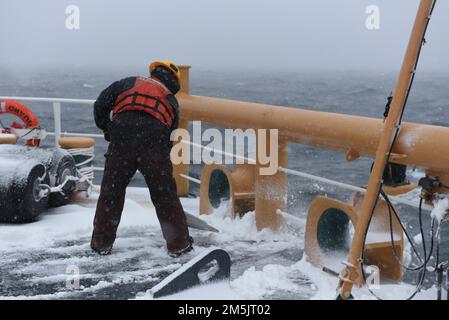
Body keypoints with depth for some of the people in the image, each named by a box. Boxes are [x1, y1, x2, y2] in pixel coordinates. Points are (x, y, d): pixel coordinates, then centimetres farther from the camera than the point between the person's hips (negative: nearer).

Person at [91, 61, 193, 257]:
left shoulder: (129, 83, 25)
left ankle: (101, 243, 22)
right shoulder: (171, 101, 26)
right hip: (155, 142, 0)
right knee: (165, 194, 12)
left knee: (111, 191, 14)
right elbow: (169, 137, 24)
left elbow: (100, 106, 17)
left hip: (122, 139, 0)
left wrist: (107, 130, 32)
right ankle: (179, 244, 19)